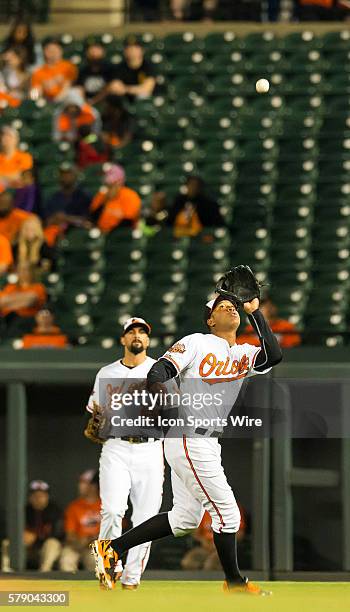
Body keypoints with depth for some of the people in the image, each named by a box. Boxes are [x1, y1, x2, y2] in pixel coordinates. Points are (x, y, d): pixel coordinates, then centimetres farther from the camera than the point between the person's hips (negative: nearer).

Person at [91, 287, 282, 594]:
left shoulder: (244, 355, 12)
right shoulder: (197, 343, -4)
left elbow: (274, 355, -7)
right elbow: (159, 370, -11)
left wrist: (255, 312, -3)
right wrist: (159, 395, -29)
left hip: (208, 445, 9)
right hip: (189, 440, -8)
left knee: (185, 518, 13)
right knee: (227, 513, -4)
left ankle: (111, 548, 16)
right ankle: (234, 582, 12)